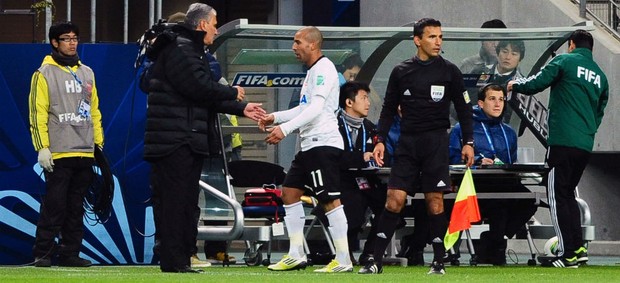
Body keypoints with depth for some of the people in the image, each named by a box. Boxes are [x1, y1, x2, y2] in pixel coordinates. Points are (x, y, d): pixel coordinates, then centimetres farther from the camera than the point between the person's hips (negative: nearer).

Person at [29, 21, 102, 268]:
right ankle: (43, 254, -3)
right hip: (58, 154, -5)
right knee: (54, 206, -8)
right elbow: (38, 113, -6)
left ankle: (70, 253, 10)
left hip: (85, 153, 5)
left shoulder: (87, 73, 17)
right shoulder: (44, 74, -1)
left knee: (76, 208, 6)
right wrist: (42, 148, -12)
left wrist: (99, 143, 14)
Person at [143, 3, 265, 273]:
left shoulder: (190, 50, 24)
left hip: (189, 141, 11)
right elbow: (201, 88, -20)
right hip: (175, 141, -11)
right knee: (176, 200, -11)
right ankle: (173, 260, -12)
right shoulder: (180, 50, -11)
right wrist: (233, 94, -4)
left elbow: (205, 96, 26)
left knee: (187, 202, 11)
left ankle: (181, 259, 14)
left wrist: (241, 109, 23)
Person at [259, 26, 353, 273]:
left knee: (330, 199, -12)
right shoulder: (312, 71, 20)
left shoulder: (324, 68, -11)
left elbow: (316, 107, -22)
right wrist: (275, 117, 18)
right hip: (310, 144, 11)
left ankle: (343, 260, -12)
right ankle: (296, 255, 11)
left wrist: (285, 128, -27)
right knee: (289, 192, 10)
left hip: (324, 143, -11)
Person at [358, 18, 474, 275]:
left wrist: (468, 142, 2)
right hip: (407, 141, 1)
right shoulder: (401, 72, 6)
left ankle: (439, 261, 5)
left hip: (436, 141, -1)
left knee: (435, 200, -3)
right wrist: (380, 140, 2)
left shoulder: (449, 71, 3)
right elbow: (389, 109, 11)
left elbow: (463, 108, 7)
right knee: (395, 199, -6)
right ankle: (376, 260, -4)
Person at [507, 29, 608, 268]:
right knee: (568, 194, 18)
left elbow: (535, 84, -5)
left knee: (558, 196, -3)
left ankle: (568, 254, -9)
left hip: (563, 141, -7)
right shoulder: (600, 76, 18)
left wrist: (515, 85, 14)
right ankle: (578, 248, 10)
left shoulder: (565, 61, -2)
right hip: (586, 145, 7)